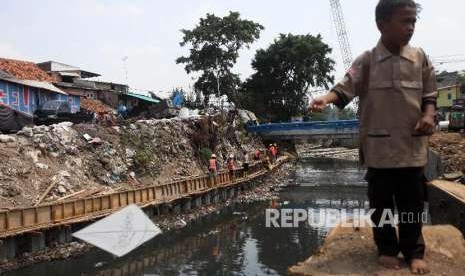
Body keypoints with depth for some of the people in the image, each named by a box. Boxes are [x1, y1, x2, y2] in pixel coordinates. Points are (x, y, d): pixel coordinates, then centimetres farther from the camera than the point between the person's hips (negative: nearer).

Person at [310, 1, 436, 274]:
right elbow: (346, 88, -13)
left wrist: (429, 115, -7)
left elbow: (430, 94, 11)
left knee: (413, 202, 9)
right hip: (379, 146, -2)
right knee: (381, 201, 9)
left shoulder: (420, 58, 5)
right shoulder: (367, 61, -3)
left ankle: (414, 252, 25)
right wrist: (327, 98, -32)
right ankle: (387, 248, 27)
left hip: (412, 145, 2)